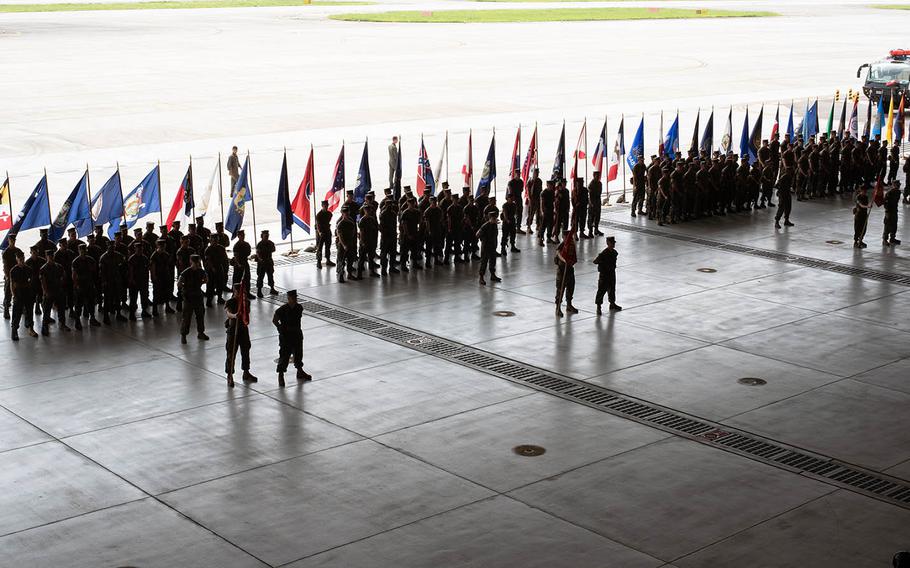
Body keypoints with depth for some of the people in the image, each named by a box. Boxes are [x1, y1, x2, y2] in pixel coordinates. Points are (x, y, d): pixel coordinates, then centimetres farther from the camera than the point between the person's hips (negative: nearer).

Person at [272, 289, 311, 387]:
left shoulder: (299, 308, -2)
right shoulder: (282, 310, -19)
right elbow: (274, 320, -9)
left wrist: (298, 329, 10)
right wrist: (282, 329, -10)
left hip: (297, 334, 6)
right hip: (286, 336, -6)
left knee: (298, 353, 19)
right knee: (284, 355, -3)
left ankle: (300, 372, 37)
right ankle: (281, 376, 9)